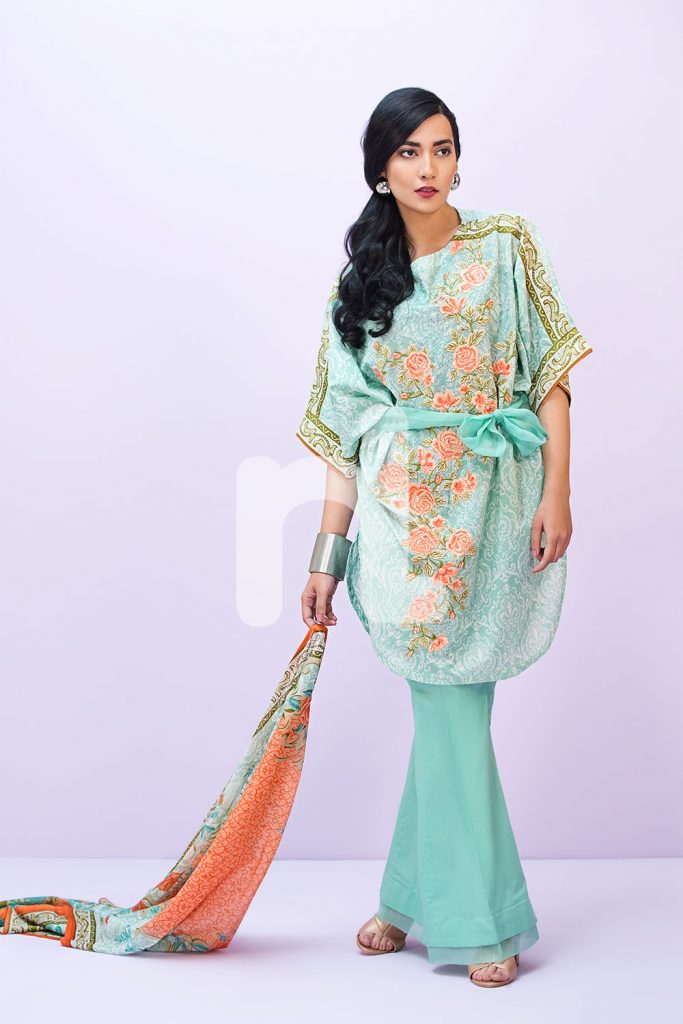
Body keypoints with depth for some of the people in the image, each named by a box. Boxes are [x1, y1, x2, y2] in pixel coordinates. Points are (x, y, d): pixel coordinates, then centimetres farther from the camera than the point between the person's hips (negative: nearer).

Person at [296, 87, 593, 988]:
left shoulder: (505, 247, 5)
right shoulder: (361, 281, 11)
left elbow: (550, 374, 1)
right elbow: (347, 428, 9)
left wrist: (557, 493, -10)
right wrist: (327, 556, 5)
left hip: (493, 505, -1)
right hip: (405, 513, 1)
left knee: (449, 706, 2)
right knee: (449, 708, 0)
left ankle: (423, 897, 20)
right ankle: (475, 915, 14)